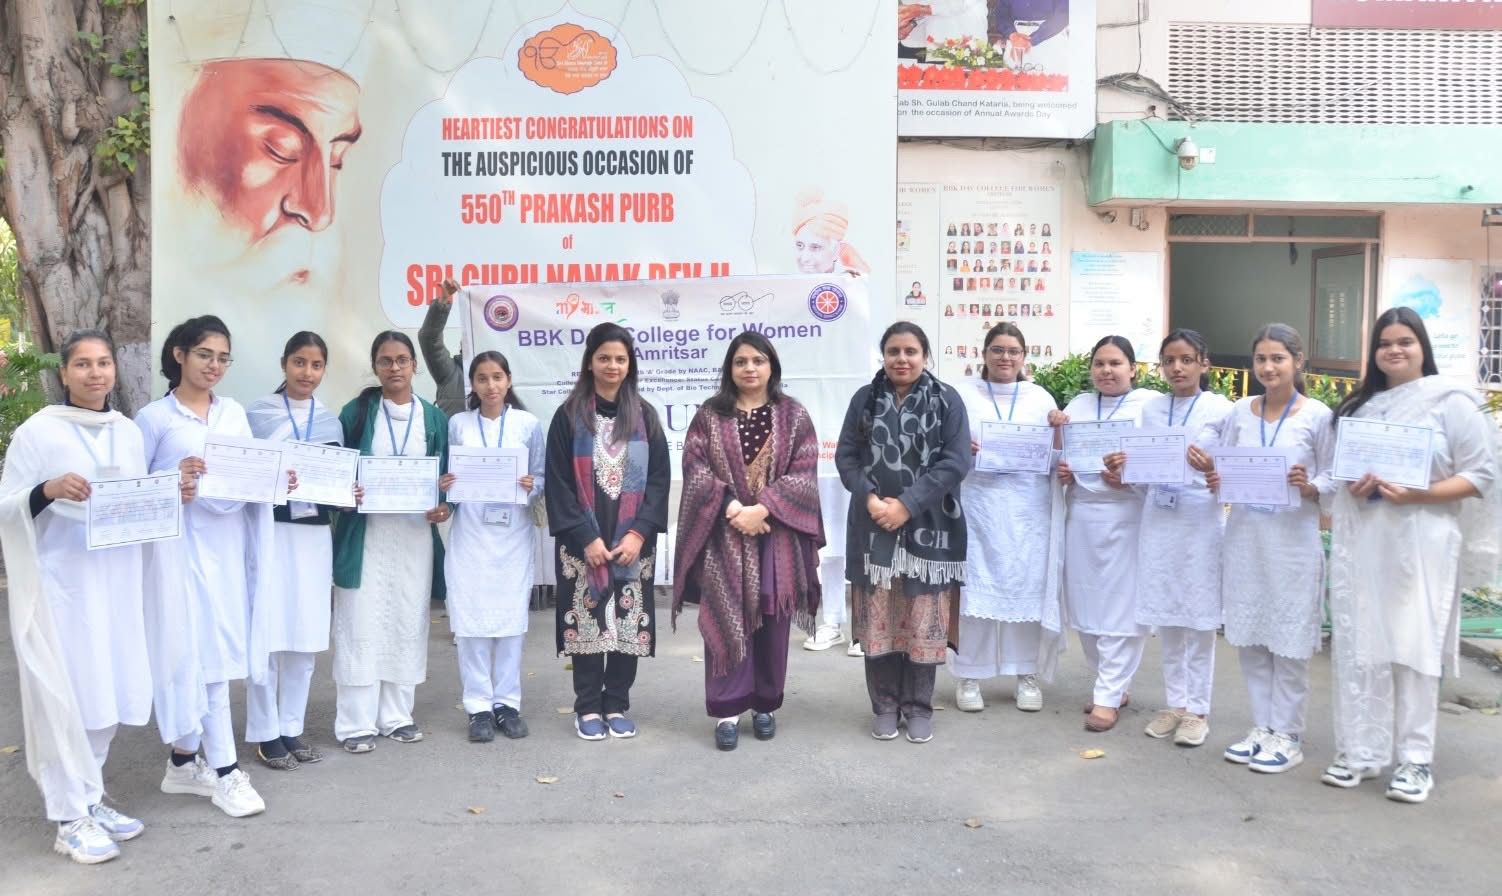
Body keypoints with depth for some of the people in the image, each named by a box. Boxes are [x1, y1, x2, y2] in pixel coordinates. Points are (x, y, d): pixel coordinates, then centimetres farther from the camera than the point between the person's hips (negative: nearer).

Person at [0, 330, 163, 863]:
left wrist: (174, 496, -2)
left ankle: (90, 800, 26)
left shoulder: (129, 432, 10)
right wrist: (48, 490, -24)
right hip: (58, 584, -5)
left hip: (117, 580, 6)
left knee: (108, 692, 11)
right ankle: (71, 820, 8)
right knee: (64, 696, -2)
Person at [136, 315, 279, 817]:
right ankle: (223, 769, 2)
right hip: (180, 545, -5)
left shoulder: (234, 413, 12)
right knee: (190, 650, -3)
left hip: (227, 542, 5)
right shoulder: (154, 418, -3)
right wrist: (173, 480, -20)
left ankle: (186, 760, 21)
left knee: (216, 651, 8)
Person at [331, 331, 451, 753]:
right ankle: (357, 722, 7)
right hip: (365, 534, -2)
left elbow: (446, 474, 10)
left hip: (415, 534, 2)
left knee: (408, 623, 8)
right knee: (362, 624, -1)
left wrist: (444, 506, -9)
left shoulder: (434, 418, 7)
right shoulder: (355, 413, 2)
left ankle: (397, 715, 20)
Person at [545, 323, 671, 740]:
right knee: (587, 621, 2)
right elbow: (558, 483, -3)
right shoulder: (569, 416, 1)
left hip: (633, 540, 2)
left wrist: (638, 533, -9)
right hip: (583, 542, -1)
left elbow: (659, 479, 2)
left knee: (629, 622, 4)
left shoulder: (644, 416, 6)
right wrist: (586, 537, -11)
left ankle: (617, 705, 17)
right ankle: (587, 707, 14)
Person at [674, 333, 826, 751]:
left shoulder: (793, 415, 3)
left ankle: (765, 705, 21)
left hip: (777, 534, 1)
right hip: (723, 536, 0)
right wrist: (732, 508, -16)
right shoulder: (709, 415, 4)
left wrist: (763, 509, -16)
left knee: (771, 621, 7)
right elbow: (696, 469, -4)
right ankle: (727, 709, 8)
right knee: (726, 619, 0)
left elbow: (804, 473, -4)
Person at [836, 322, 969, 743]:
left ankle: (919, 706, 19)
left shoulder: (947, 400, 1)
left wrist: (907, 504, -15)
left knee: (923, 622, 3)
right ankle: (884, 705, 20)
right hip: (873, 527, 2)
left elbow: (955, 461, -7)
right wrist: (870, 499, -13)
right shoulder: (865, 399, 8)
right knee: (877, 620, 6)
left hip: (927, 527, -2)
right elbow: (845, 456, 4)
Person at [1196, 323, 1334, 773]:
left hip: (1293, 541, -4)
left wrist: (1309, 488, -23)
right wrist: (1215, 480, -13)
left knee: (1289, 639, 2)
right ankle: (1262, 726, 23)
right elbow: (1224, 470, 8)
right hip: (1244, 538, 4)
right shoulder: (1239, 412, 7)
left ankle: (1287, 735, 15)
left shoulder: (1318, 416, -3)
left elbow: (1335, 478, -3)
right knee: (1250, 636, 10)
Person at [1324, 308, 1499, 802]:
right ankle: (1359, 752, 13)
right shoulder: (1358, 406, 15)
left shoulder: (1452, 401, 0)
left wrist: (1417, 494, -17)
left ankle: (1414, 759, 8)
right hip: (1361, 541, 4)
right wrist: (1350, 487, -2)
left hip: (1420, 542, -4)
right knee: (1359, 645, 4)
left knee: (1414, 647, -2)